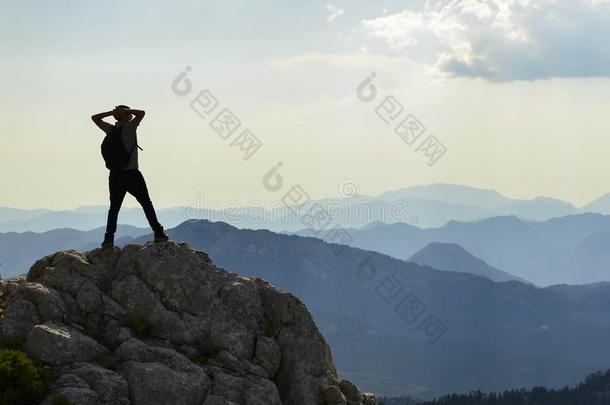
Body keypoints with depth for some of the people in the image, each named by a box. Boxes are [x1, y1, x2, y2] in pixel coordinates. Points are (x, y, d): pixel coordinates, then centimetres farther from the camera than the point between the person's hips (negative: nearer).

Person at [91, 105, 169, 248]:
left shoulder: (111, 129, 5)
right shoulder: (129, 127, -9)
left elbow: (94, 118, 16)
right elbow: (141, 113, -18)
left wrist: (112, 112, 8)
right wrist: (125, 111, -7)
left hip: (115, 175, 4)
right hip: (132, 174, -4)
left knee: (114, 207, 7)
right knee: (147, 204, 7)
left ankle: (109, 237, -3)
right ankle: (158, 233, 7)